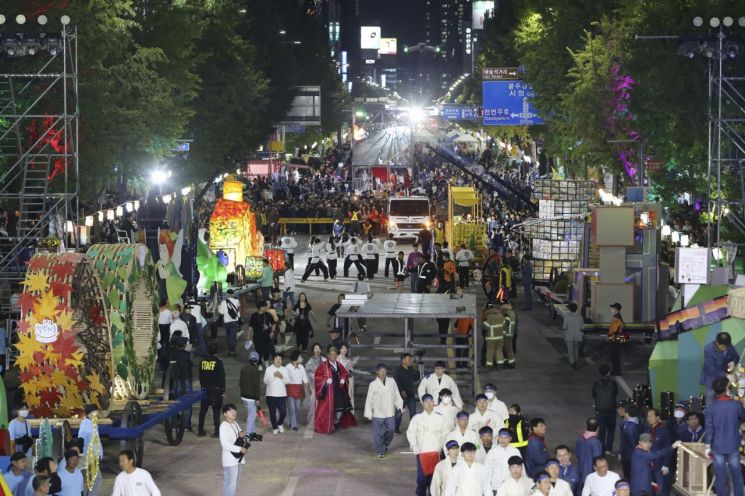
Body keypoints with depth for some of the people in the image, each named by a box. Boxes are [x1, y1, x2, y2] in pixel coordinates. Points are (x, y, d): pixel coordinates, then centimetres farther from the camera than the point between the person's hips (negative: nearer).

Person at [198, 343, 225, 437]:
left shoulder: (202, 362, 3)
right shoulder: (218, 362, -11)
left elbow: (200, 376, 11)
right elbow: (222, 377, -10)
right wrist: (223, 390, -3)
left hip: (205, 388, 4)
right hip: (216, 390, -4)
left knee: (203, 410, 12)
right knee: (216, 411, 0)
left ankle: (200, 430, 14)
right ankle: (217, 431, -3)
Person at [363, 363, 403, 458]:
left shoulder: (392, 381, 0)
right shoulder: (373, 384, -6)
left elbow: (397, 395, 9)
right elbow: (369, 399, -3)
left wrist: (399, 406, 5)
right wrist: (368, 413, -3)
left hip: (390, 413, 2)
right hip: (378, 413, -2)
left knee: (391, 430, 6)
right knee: (378, 433, 2)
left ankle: (385, 445, 33)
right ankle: (380, 451, 16)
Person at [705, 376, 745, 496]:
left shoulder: (711, 408, -9)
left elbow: (709, 429, -8)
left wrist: (708, 447, -1)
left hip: (717, 447, 0)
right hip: (733, 446, 0)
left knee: (721, 476, 6)